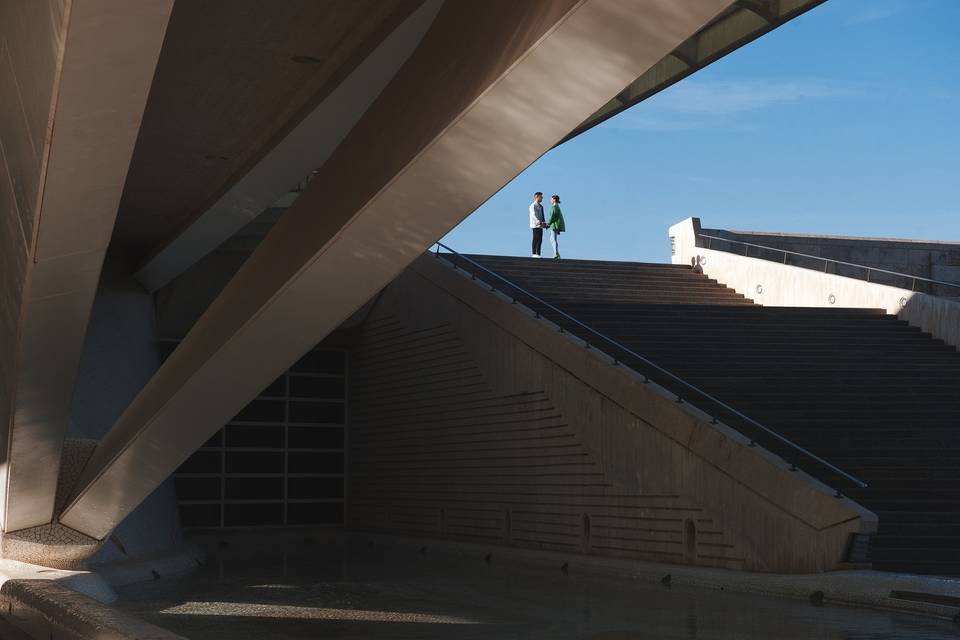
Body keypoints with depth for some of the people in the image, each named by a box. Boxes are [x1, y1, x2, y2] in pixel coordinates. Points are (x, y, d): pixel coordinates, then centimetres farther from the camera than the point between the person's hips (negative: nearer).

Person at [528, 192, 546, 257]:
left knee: (539, 240, 5)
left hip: (540, 225, 9)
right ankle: (534, 254, -12)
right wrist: (540, 223, -24)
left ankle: (537, 254, 6)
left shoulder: (540, 206, 20)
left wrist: (544, 223, 5)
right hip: (536, 225, -9)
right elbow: (534, 215, -17)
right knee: (536, 240, -11)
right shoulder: (533, 205, -8)